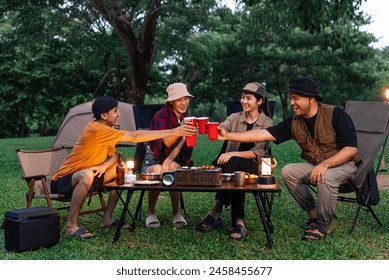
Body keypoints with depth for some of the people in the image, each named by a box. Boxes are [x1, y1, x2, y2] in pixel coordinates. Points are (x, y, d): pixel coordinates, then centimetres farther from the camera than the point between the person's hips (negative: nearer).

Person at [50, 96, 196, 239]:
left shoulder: (105, 131, 3)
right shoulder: (96, 129, -26)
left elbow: (113, 156, 9)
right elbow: (134, 136, -31)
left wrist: (104, 166, -18)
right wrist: (173, 132, -30)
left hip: (83, 177, 9)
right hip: (63, 181, -9)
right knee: (87, 175, -40)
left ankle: (107, 219, 3)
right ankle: (71, 225, -25)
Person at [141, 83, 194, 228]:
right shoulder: (161, 116, -16)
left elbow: (181, 144, -2)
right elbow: (167, 142, -28)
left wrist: (170, 159, -19)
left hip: (174, 159, 3)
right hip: (153, 158, -3)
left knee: (173, 169, -32)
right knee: (157, 171, -35)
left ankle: (176, 213, -17)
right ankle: (150, 213, -12)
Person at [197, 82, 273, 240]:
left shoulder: (267, 123, 1)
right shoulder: (235, 118, 10)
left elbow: (259, 152, -10)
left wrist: (233, 154, -25)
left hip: (255, 167, -2)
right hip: (232, 166, 2)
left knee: (233, 163, -35)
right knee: (235, 178, -35)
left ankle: (216, 213, -32)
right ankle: (238, 222, -33)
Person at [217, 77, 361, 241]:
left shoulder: (335, 114, -17)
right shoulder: (294, 123, -2)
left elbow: (351, 149, -22)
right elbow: (262, 134, -10)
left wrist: (325, 164, -34)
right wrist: (228, 136, -18)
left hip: (344, 164, -6)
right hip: (315, 165, 6)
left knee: (325, 178, -35)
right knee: (288, 171, -15)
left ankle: (323, 225, -14)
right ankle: (314, 215, -3)